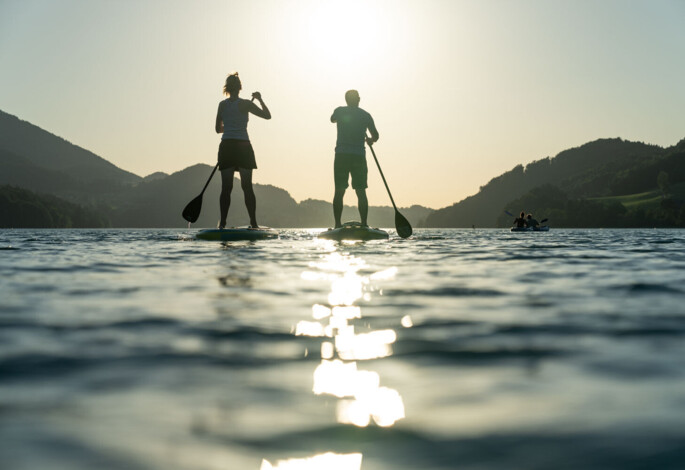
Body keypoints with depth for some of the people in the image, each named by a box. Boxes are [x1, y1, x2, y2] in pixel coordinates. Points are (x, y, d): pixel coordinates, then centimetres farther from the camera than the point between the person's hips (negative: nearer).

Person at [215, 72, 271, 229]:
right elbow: (267, 115, 0)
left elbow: (218, 129, 14)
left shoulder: (222, 105, 7)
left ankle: (223, 222, -5)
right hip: (243, 147, -2)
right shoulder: (245, 104, -4)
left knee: (226, 187, 2)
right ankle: (253, 222, 0)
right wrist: (260, 99, 13)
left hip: (226, 146, 2)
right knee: (247, 187, 2)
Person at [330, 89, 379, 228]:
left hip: (341, 155, 0)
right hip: (359, 156, 0)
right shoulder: (365, 115, 4)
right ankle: (364, 224, -2)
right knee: (361, 192, 3)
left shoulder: (340, 111, 3)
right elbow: (375, 135, 10)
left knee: (339, 192, 2)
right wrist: (370, 140, 31)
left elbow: (332, 119, 27)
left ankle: (337, 224, -2)